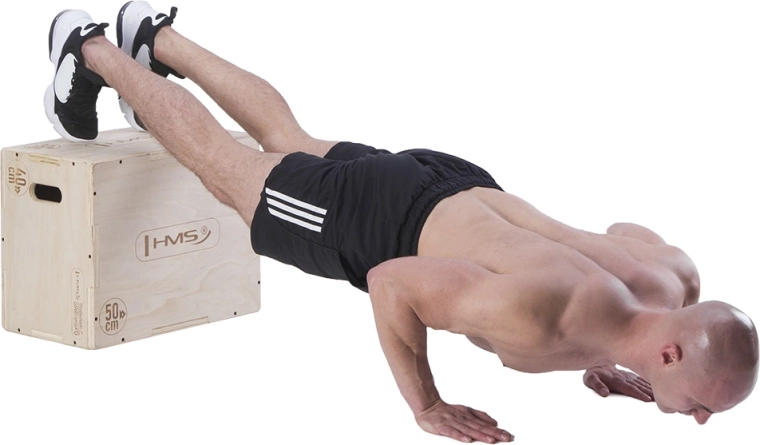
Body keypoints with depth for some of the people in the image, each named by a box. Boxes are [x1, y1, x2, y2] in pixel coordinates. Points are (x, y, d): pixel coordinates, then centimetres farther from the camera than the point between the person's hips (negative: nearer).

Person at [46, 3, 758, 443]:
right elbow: (391, 283, -32)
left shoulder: (678, 278, -23)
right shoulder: (543, 315, -45)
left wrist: (599, 361, 0)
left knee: (290, 144, 32)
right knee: (226, 168, 20)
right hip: (385, 223, -6)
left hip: (460, 188, 6)